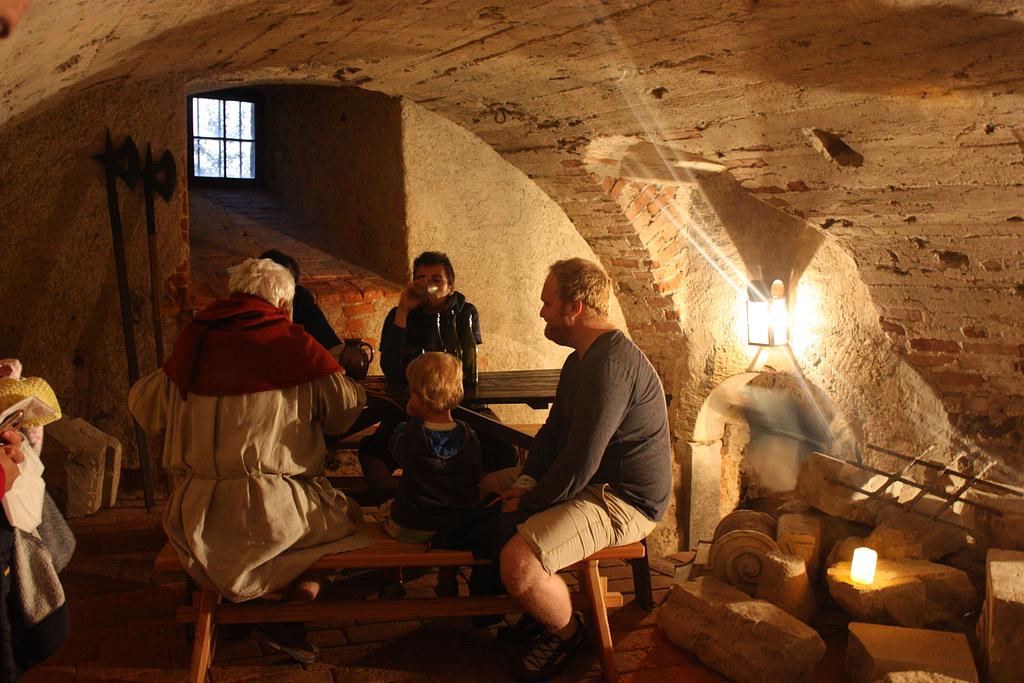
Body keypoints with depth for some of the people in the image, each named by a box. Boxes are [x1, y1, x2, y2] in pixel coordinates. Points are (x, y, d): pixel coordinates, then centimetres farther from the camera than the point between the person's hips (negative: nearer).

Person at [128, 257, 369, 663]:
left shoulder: (195, 344, 7)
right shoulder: (292, 344, -5)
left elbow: (143, 405, 19)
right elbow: (346, 408, 2)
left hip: (198, 518, 6)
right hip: (272, 510, -5)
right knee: (349, 518, 15)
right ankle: (285, 617, 7)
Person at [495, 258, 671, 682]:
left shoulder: (609, 364, -25)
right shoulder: (582, 359, 12)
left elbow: (580, 462, -27)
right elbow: (554, 430, 15)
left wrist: (528, 504, -14)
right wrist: (525, 483, 0)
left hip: (623, 501, -11)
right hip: (593, 484, 11)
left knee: (518, 562, -29)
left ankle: (565, 631, 5)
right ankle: (546, 607, 26)